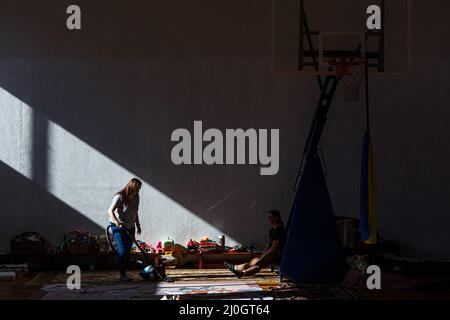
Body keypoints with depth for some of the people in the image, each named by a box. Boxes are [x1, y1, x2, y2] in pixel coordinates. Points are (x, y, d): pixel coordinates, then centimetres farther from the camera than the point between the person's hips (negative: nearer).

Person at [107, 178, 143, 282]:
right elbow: (110, 211, -24)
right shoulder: (120, 197, -18)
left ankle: (124, 273, 14)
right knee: (122, 250, -14)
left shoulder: (136, 197, 4)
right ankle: (122, 275, -11)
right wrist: (116, 222, -37)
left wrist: (138, 225, 17)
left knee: (128, 251, 6)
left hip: (130, 227, 7)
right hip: (118, 226, -7)